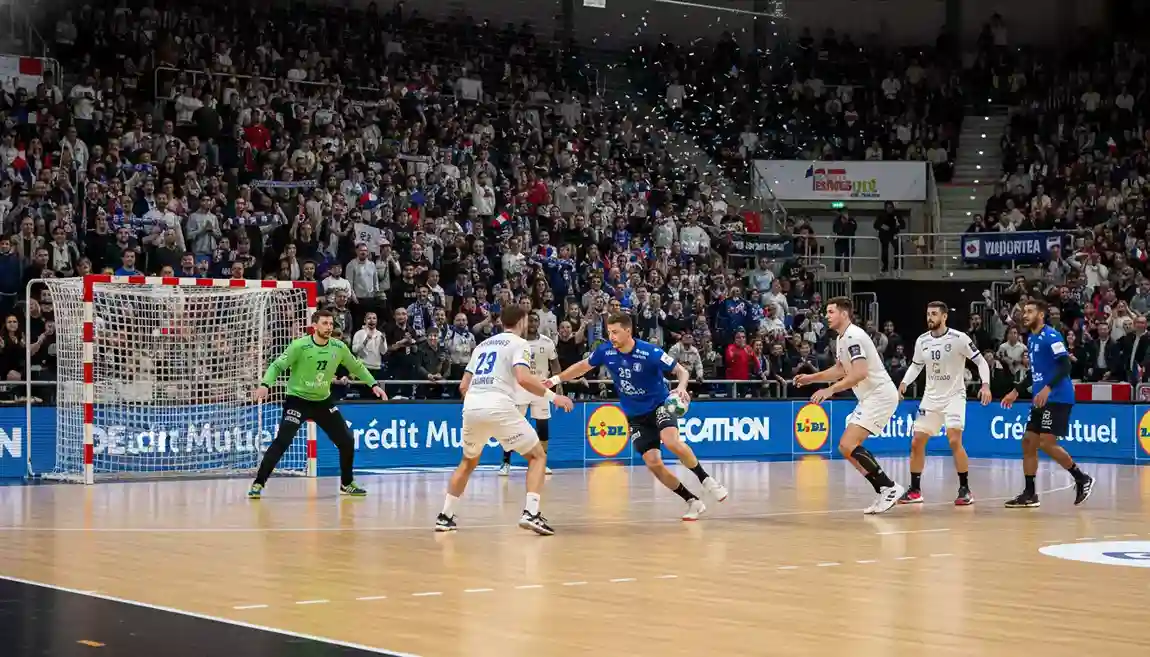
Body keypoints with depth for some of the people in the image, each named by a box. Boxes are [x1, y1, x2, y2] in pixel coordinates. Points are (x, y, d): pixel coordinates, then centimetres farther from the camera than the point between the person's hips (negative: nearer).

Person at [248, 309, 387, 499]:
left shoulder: (339, 347, -4)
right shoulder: (299, 346, -18)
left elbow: (357, 366, 12)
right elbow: (277, 366, -16)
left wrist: (373, 384, 8)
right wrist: (265, 384, -32)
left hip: (323, 401, 5)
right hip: (297, 400, -5)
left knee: (347, 441, 2)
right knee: (281, 442, -19)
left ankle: (346, 484, 22)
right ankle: (258, 484, -10)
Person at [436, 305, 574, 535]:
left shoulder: (483, 344, 26)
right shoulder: (518, 343, 6)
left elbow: (463, 386, 25)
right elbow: (523, 378, -13)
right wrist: (552, 396, -5)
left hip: (471, 405, 6)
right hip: (499, 407, -6)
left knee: (469, 462, 28)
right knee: (538, 456, 7)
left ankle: (445, 516, 24)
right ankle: (531, 513, -11)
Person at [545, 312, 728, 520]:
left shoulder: (650, 353, -22)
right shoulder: (605, 351, -10)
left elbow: (682, 371, -15)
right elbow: (583, 366, 10)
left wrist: (681, 387, -36)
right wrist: (556, 379, 7)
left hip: (659, 404, -4)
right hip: (635, 416, 4)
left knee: (671, 441, -33)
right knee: (653, 463, -8)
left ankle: (706, 480, -12)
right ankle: (693, 502, 5)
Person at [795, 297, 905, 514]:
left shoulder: (853, 336, -17)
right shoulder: (841, 339, 15)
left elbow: (860, 373, -28)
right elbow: (840, 370, 29)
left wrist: (830, 390, -31)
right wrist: (811, 378, 19)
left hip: (880, 395, -11)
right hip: (870, 398, 11)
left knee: (849, 446, -19)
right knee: (846, 448, 8)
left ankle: (889, 487, -14)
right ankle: (883, 492, 9)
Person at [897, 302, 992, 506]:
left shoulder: (959, 338, -14)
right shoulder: (922, 341, 1)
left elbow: (980, 361, -9)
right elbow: (916, 365, 17)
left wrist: (985, 384, -23)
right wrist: (904, 383, 1)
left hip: (954, 396, -5)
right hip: (931, 397, 5)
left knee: (954, 441, -21)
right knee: (916, 442, 3)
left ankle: (965, 489, -10)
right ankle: (915, 490, 15)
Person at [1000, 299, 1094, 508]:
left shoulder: (1051, 336, -12)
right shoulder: (1031, 339, 15)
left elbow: (1065, 366, -20)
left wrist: (1048, 388, -31)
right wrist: (1016, 391, 24)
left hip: (1057, 398, -9)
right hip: (1040, 400, 9)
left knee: (1046, 443, -14)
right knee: (1028, 442, 5)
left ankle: (1082, 479, 2)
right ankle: (1029, 494, 9)